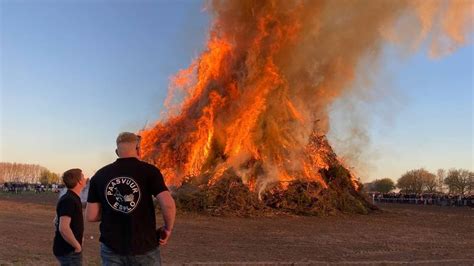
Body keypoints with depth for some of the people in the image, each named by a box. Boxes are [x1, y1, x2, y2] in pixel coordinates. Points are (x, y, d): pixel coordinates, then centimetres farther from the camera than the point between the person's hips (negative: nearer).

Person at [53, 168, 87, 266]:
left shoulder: (70, 198, 12)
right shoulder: (69, 200, -20)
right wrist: (77, 246, -19)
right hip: (68, 251, -10)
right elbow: (63, 228, -29)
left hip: (68, 249, 10)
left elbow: (57, 221, 23)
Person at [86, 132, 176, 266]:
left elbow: (91, 216, 2)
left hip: (112, 248, 3)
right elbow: (168, 204, -18)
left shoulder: (100, 175, 2)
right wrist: (168, 228, -1)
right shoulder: (149, 171, -7)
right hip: (144, 247, -2)